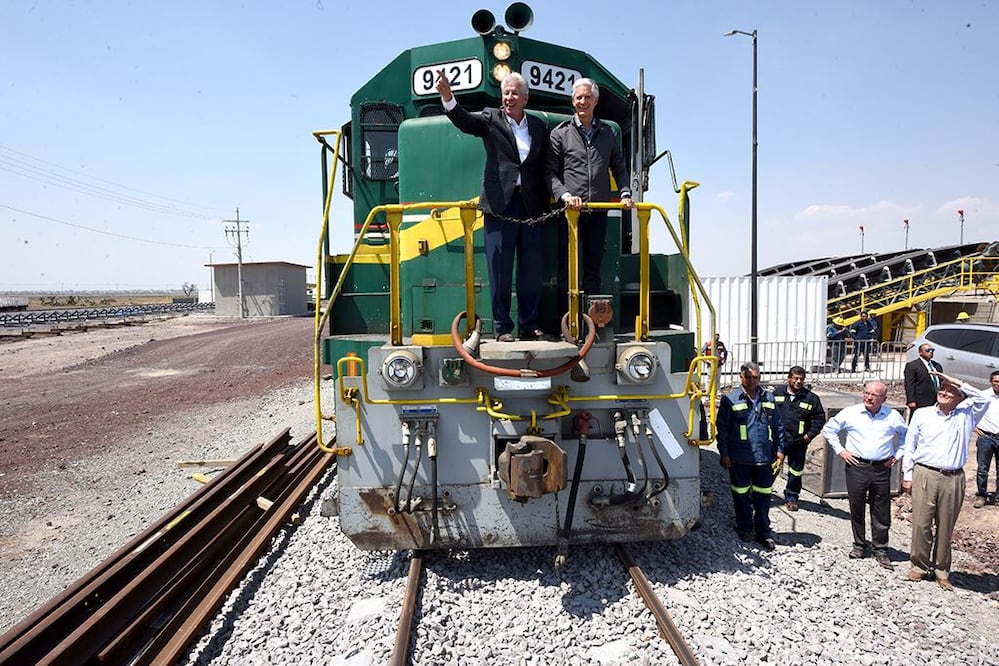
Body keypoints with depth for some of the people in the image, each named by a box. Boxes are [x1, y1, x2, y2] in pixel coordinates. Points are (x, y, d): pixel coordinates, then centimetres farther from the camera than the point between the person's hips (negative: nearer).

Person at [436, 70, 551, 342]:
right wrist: (447, 97, -29)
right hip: (500, 204, -3)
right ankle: (502, 327, 9)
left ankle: (529, 325, 18)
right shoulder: (491, 119, 6)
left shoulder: (540, 126, 14)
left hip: (531, 205, 3)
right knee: (500, 269, 0)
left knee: (532, 269, 7)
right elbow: (464, 121, -11)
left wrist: (547, 201, 4)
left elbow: (545, 166, 13)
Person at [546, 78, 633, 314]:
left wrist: (625, 194, 2)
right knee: (568, 266, -3)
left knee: (593, 266, 7)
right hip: (570, 210, -3)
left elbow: (619, 168, 18)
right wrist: (565, 195, -16)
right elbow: (550, 171, -1)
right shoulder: (560, 133, 4)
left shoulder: (608, 133, 14)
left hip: (598, 211, 3)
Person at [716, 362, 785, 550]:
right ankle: (745, 527, 26)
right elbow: (722, 428, -3)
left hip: (764, 458, 3)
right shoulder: (730, 400, -3)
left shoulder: (769, 399, 9)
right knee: (742, 494, 9)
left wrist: (780, 449, 7)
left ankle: (763, 532, 20)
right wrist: (724, 453, -7)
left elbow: (778, 427, 13)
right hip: (740, 459, -3)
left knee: (763, 495, 9)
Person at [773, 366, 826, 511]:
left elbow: (820, 418, 4)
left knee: (796, 471, 11)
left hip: (799, 442, 0)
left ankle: (792, 497, 27)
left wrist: (810, 434, -5)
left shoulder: (811, 398, -3)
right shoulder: (778, 393, 1)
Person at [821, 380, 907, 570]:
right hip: (857, 466, 0)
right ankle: (859, 545, 24)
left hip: (882, 469, 1)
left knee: (882, 512, 4)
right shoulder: (851, 413, -1)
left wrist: (897, 455, 10)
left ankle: (880, 550, 17)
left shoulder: (893, 417, 3)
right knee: (856, 508, 8)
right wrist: (840, 450, 2)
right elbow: (829, 429, 8)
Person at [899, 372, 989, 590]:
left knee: (946, 527, 8)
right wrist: (907, 476, 5)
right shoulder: (922, 414, 9)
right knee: (921, 524, 0)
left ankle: (941, 570, 21)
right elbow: (910, 446, 9)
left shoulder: (965, 416, 10)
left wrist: (956, 382, -5)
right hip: (924, 475, -1)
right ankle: (919, 565, 14)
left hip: (953, 480, 1)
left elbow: (983, 399, -9)